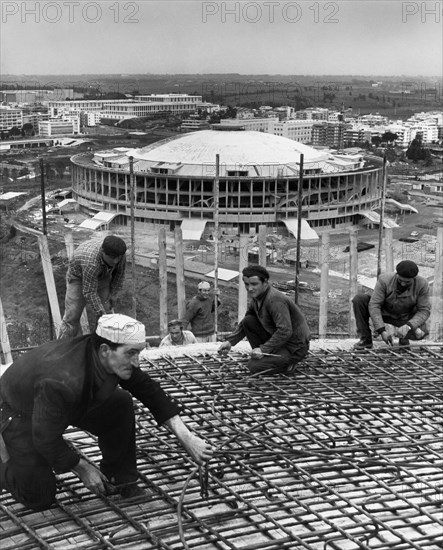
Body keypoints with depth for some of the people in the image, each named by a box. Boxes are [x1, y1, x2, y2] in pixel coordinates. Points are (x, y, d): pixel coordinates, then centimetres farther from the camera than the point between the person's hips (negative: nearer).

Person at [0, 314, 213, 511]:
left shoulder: (115, 358, -20)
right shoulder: (64, 381, -42)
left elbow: (149, 390, -8)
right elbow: (46, 438, -30)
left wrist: (186, 437, -13)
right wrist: (82, 468, -17)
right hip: (20, 411, -7)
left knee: (120, 403, -13)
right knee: (40, 499, -5)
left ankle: (118, 479, 2)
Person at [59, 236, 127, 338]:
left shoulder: (119, 254, -28)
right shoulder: (91, 262, -45)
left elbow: (120, 272, -4)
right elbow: (89, 293, -38)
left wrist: (113, 293, 0)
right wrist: (101, 313, -35)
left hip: (102, 277, 5)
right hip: (78, 276, -5)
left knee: (106, 311, -3)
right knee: (72, 316, -7)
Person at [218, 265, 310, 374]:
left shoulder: (275, 300, -26)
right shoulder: (257, 297, 4)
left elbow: (285, 332, -32)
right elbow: (244, 324, 16)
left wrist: (263, 349, -30)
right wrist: (230, 341, 4)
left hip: (295, 348, -9)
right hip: (278, 339, 9)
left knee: (254, 366, -21)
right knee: (248, 321, -1)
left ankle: (286, 362, 2)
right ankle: (263, 357, 6)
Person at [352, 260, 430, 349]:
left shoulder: (422, 284, -24)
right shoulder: (384, 280, -26)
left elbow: (424, 311, -19)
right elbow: (374, 306, -26)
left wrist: (408, 325, -37)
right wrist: (382, 330, -34)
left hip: (406, 318, 0)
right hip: (384, 312, 0)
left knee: (420, 333, -33)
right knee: (358, 299, -24)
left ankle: (404, 338, 7)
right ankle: (365, 340, -13)